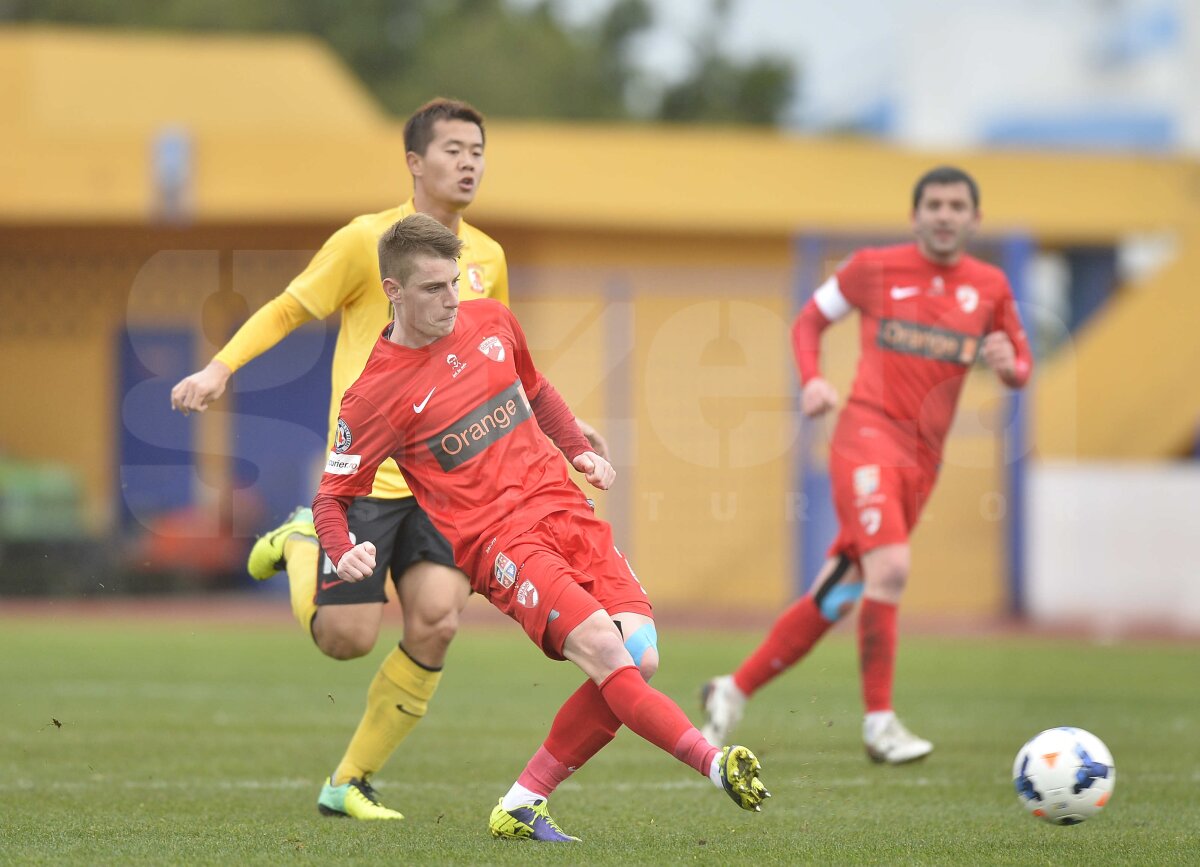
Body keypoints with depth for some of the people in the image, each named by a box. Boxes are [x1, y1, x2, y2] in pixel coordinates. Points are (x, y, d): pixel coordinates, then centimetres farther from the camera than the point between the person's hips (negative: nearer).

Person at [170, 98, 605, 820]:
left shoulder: (486, 258, 10)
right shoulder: (369, 241, -7)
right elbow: (287, 310, 0)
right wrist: (221, 367, -14)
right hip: (365, 470, -4)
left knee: (437, 621, -14)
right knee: (349, 639, -7)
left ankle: (352, 782, 3)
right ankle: (300, 544, 27)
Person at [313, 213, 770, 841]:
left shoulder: (491, 323, 10)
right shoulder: (375, 395, -5)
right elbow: (332, 495, 1)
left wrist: (579, 451, 17)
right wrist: (345, 554, -20)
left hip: (565, 510, 6)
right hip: (499, 539, -6)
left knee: (639, 656, -13)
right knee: (602, 647, -28)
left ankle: (521, 805, -4)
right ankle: (717, 765, -35)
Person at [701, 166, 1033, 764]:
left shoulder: (989, 288, 10)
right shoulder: (874, 269, 2)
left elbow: (1022, 367, 18)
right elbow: (810, 319, 15)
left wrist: (1009, 366, -7)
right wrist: (812, 381, -3)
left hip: (924, 458, 5)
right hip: (869, 430, -5)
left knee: (836, 596, 6)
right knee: (890, 567, -25)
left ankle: (734, 690, 19)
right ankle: (879, 723, -18)